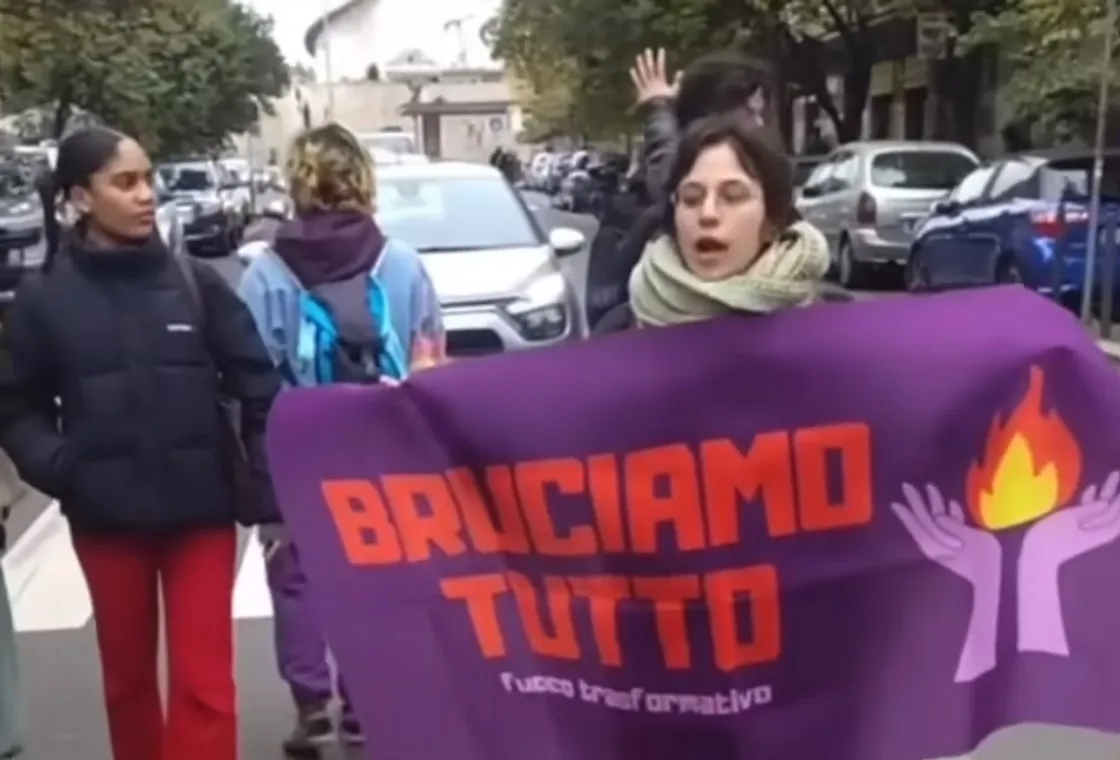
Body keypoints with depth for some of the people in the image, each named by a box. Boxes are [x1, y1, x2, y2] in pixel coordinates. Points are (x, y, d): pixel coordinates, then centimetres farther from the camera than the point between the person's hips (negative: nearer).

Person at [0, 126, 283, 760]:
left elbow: (258, 385, -3)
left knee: (203, 679, 1)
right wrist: (56, 466, -13)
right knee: (128, 674, 18)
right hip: (107, 518, 1)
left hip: (201, 509, -1)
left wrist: (271, 482, -10)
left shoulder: (196, 283, -3)